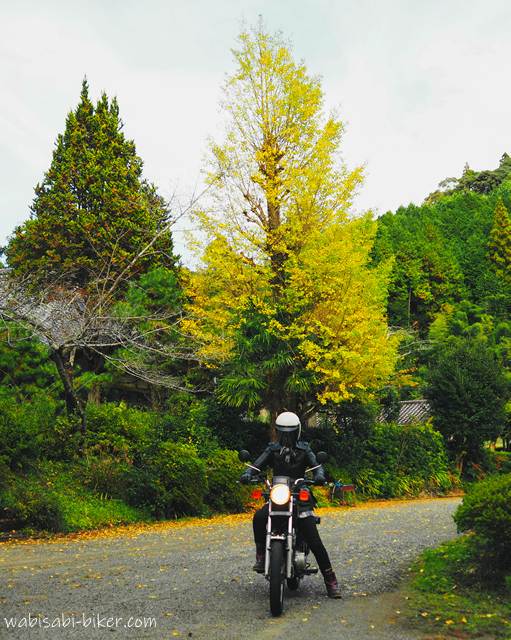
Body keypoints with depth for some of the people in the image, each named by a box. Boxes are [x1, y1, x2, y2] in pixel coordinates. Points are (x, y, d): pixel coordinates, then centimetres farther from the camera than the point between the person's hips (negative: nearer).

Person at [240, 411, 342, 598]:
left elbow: (316, 465, -6)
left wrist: (319, 475, -30)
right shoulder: (272, 449, 9)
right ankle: (260, 556, -12)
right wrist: (247, 474, -25)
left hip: (300, 496, -1)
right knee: (258, 517, -30)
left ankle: (330, 580, 2)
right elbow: (257, 465, -2)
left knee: (314, 542, -10)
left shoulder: (304, 449, 7)